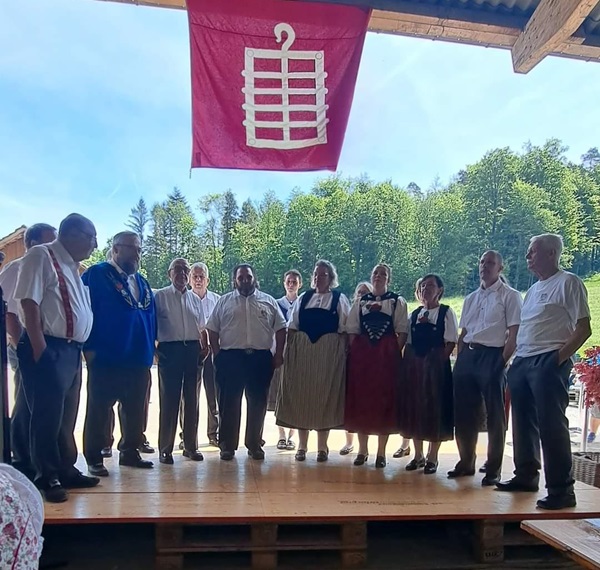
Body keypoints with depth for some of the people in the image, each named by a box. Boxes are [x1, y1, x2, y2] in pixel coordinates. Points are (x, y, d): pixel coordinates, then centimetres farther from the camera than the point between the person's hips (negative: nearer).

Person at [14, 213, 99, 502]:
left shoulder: (72, 266, 18)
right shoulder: (41, 256, -8)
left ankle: (66, 471, 26)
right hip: (50, 349, -9)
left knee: (67, 416, 15)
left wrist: (82, 347, 16)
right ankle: (47, 478, 9)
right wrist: (40, 349, -21)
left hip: (72, 350, 9)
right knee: (48, 416, -3)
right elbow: (29, 304, -16)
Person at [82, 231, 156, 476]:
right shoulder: (96, 274, -3)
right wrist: (89, 348, -14)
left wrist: (150, 348, 12)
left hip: (139, 359, 6)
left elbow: (151, 315, 20)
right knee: (99, 409, 2)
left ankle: (129, 452, 25)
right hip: (105, 357, -6)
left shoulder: (142, 282, 17)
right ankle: (94, 458, 12)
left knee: (135, 409, 12)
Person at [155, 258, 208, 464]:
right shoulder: (160, 296, 1)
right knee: (169, 400, -1)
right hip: (169, 350, -4)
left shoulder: (195, 299, 15)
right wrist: (153, 349, -10)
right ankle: (165, 449, 7)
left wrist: (204, 347, 3)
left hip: (192, 350, 4)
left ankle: (190, 446, 19)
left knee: (191, 399, 9)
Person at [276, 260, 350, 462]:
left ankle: (322, 446, 14)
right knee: (301, 396, 5)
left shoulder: (339, 299, 3)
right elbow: (292, 328, 8)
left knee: (325, 396, 3)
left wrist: (344, 353, -10)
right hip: (302, 352, 3)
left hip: (329, 352, -2)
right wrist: (289, 351, -1)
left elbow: (345, 330, -2)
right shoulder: (303, 298, 11)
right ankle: (302, 444, 16)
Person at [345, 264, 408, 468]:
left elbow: (402, 332, -2)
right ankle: (362, 449, 16)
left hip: (387, 355, -2)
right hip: (362, 354, 2)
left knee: (385, 399, 0)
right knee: (361, 399, 4)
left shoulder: (397, 302, 4)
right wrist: (356, 351, -2)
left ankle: (381, 452, 10)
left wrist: (395, 353, -11)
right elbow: (352, 330, 8)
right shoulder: (360, 302, 12)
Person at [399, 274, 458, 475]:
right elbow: (409, 342, 12)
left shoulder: (446, 313, -2)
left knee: (435, 408, -1)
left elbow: (451, 342, -7)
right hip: (414, 365, 5)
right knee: (413, 407, 7)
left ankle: (432, 457, 12)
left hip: (436, 365, -5)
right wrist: (407, 364, 2)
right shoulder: (414, 314, 12)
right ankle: (418, 455, 20)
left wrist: (438, 360, -15)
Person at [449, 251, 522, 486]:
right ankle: (466, 462, 26)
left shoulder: (510, 296, -2)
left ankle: (493, 469, 14)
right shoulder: (471, 298, 16)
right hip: (467, 355, 6)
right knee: (463, 413, 11)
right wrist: (459, 360, 9)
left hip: (492, 356, -6)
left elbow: (514, 334, -9)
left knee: (494, 415, 2)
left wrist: (503, 361, -15)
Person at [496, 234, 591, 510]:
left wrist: (559, 357, -17)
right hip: (522, 362, 8)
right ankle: (526, 476, 27)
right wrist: (513, 361, 12)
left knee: (551, 425, -9)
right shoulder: (533, 289, 20)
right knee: (524, 423, 14)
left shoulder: (568, 283, -5)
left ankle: (562, 490, -1)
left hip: (548, 363, -8)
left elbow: (583, 329, -10)